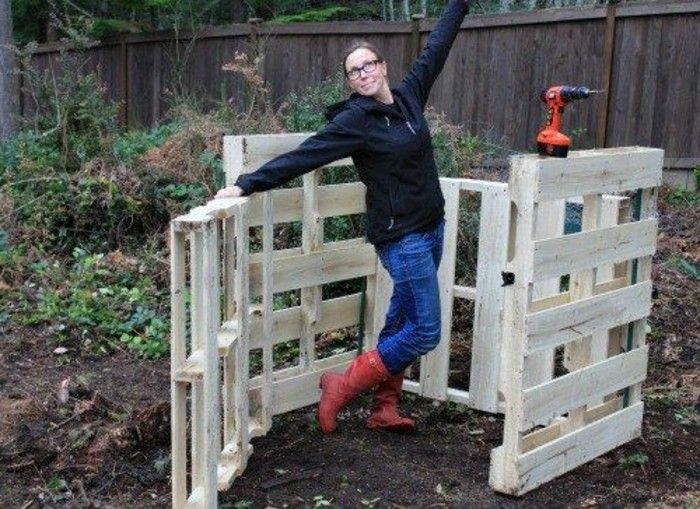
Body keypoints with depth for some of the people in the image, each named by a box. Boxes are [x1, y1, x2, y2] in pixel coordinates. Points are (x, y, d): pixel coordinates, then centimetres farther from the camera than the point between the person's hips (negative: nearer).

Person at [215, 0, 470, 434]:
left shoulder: (409, 96, 5)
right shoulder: (354, 120, -14)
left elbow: (436, 48, 17)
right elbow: (303, 156, -19)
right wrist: (248, 184, -24)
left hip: (431, 229, 8)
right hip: (401, 237, -7)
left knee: (402, 322, 13)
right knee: (424, 331, -7)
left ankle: (385, 410, 24)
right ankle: (343, 387, 4)